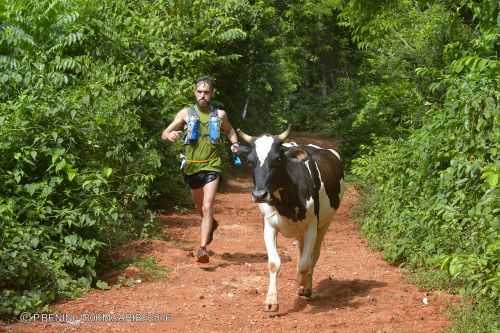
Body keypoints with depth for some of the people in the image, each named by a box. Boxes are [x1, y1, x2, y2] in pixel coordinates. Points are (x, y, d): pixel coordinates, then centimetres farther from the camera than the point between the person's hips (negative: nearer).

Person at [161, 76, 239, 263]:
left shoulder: (220, 114, 1)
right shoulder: (186, 113, -2)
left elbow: (230, 131, 20)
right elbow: (164, 134, -4)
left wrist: (234, 144, -2)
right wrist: (170, 136, -28)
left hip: (211, 166, -2)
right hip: (191, 167, 2)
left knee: (207, 208, -16)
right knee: (200, 207, 21)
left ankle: (203, 248, -18)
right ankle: (211, 225, 52)